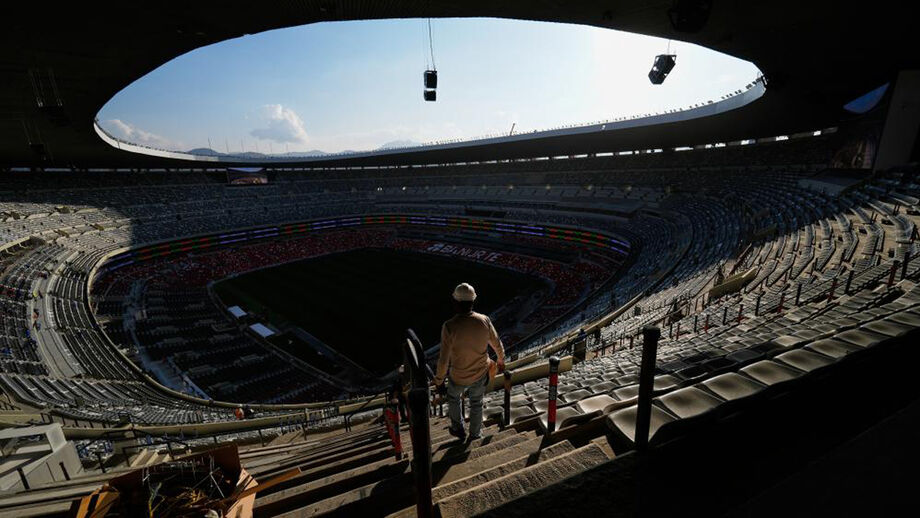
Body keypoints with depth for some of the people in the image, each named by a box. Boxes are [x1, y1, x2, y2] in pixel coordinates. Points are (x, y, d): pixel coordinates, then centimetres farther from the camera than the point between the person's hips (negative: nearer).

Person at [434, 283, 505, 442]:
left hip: (458, 378, -2)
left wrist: (439, 379, -5)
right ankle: (475, 433, 49)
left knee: (453, 398, 30)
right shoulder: (484, 320, -18)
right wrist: (501, 361, 17)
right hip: (481, 375, 3)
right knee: (476, 403, 28)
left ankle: (458, 429, 48)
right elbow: (497, 345, -3)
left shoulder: (449, 326, -29)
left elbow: (444, 360, -23)